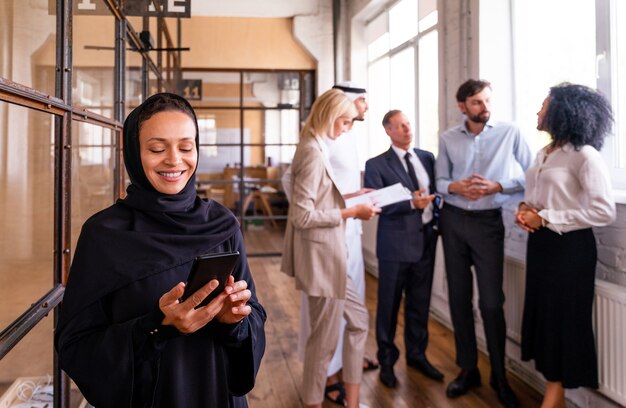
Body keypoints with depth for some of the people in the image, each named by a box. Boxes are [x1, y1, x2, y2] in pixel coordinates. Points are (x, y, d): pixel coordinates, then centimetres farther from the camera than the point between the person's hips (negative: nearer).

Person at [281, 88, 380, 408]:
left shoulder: (315, 148, 10)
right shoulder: (314, 153, -20)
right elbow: (302, 215, -24)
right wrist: (351, 212, -17)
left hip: (328, 255, 11)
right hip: (320, 256, -11)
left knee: (357, 319, 19)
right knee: (324, 339, 4)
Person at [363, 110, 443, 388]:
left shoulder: (427, 158, 9)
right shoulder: (377, 164, -5)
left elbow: (437, 189, 12)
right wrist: (411, 203, -22)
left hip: (426, 239, 4)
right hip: (396, 243, -4)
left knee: (420, 303, 14)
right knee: (389, 304, 7)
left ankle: (417, 354, 33)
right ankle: (387, 360, 24)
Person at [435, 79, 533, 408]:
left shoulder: (509, 133, -4)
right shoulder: (447, 138, 4)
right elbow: (439, 180, 6)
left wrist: (498, 186, -17)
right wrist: (456, 187, -15)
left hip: (488, 221, -3)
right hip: (453, 220, 3)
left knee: (491, 301, -3)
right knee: (458, 297, 9)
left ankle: (499, 376, 16)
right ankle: (467, 369, 25)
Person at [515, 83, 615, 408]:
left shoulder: (584, 155, -14)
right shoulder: (543, 153, 11)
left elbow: (604, 211, -21)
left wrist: (545, 218, -19)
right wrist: (524, 210, -3)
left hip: (569, 247, -8)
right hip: (540, 243, 8)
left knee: (563, 319, 4)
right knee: (542, 313, 14)